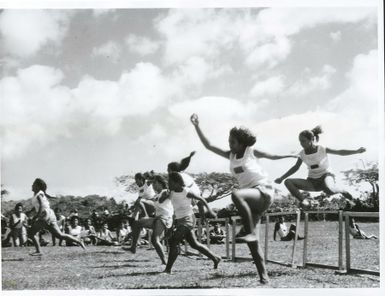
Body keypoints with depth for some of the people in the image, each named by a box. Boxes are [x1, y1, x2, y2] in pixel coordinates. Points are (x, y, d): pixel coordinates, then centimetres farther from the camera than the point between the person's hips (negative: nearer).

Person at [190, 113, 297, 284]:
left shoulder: (251, 152, -1)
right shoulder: (230, 155, 11)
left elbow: (272, 156, 13)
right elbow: (208, 146, 9)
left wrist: (291, 155, 13)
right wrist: (197, 127, 2)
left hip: (263, 191, -6)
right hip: (251, 198, 6)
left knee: (236, 195, -37)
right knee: (253, 242, -2)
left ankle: (251, 232, -31)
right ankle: (263, 277, 2)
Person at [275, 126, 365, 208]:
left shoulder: (322, 150, -12)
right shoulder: (302, 154, -2)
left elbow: (340, 152, -7)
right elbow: (295, 168, 11)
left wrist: (357, 151, -18)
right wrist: (281, 178, 11)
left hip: (325, 176, -4)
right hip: (312, 182, 4)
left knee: (329, 190, -43)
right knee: (288, 182, -18)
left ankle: (342, 191, -8)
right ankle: (304, 201, -21)